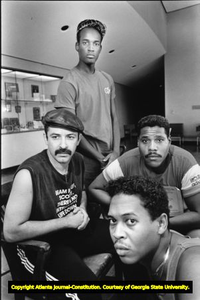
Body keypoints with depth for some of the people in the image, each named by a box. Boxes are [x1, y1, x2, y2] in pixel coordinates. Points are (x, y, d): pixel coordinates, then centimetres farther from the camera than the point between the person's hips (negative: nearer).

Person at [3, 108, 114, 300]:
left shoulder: (77, 160, -4)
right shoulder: (29, 174, -26)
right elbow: (11, 232, -22)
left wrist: (83, 209, -6)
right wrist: (65, 221, -21)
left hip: (75, 231, 7)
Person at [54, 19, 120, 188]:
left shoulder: (108, 80, 7)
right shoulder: (69, 83, -11)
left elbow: (113, 118, 7)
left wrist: (116, 151, -5)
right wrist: (100, 158, -12)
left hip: (110, 157, 5)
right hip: (86, 159, -5)